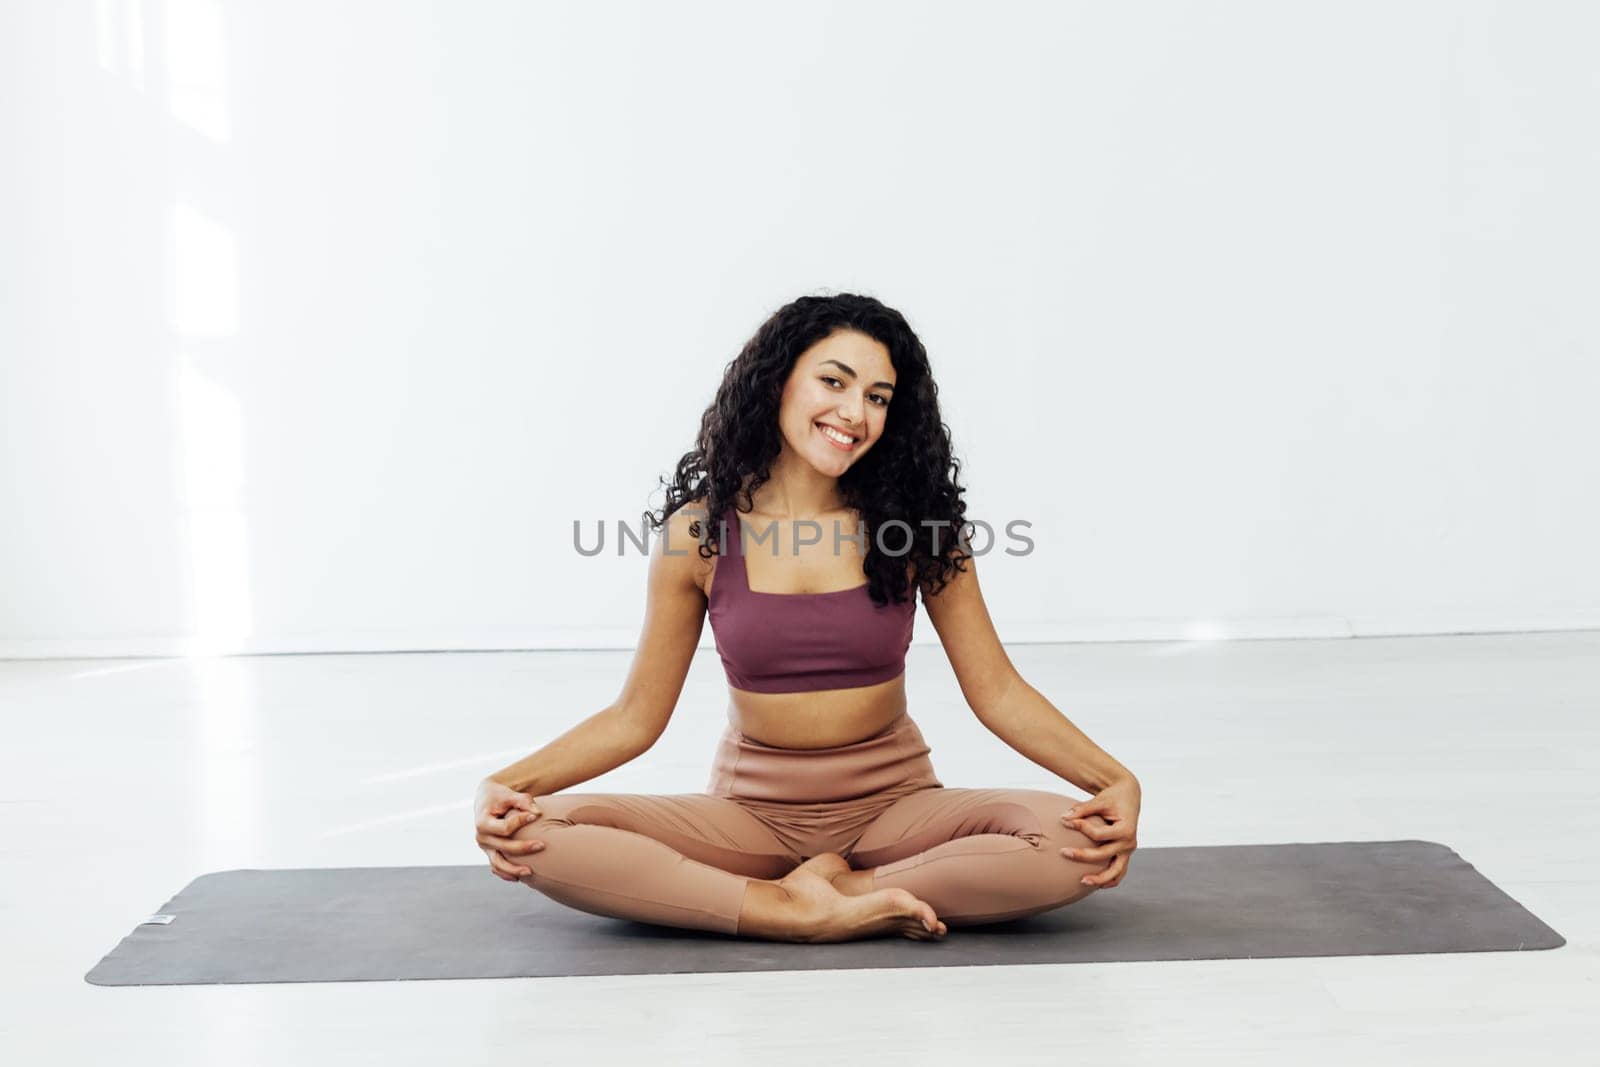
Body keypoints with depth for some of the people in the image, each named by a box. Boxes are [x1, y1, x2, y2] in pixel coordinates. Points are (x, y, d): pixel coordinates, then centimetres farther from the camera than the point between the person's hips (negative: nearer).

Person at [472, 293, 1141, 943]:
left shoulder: (918, 521, -3)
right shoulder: (697, 532, -4)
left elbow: (996, 690, -2)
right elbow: (635, 717, 0)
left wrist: (1116, 780, -17)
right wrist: (504, 785, -15)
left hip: (895, 803, 0)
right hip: (751, 809, 0)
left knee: (1077, 841, -29)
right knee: (533, 834, -26)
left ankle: (831, 890, -18)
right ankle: (812, 915, -26)